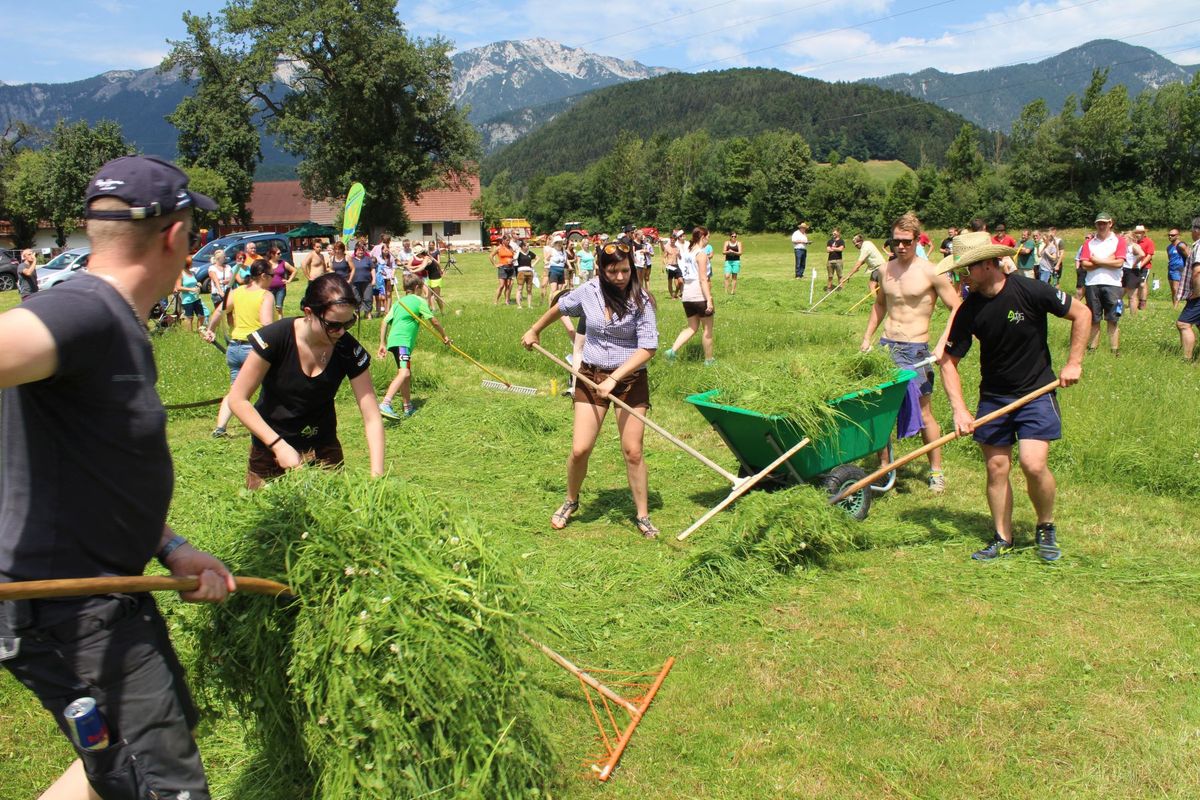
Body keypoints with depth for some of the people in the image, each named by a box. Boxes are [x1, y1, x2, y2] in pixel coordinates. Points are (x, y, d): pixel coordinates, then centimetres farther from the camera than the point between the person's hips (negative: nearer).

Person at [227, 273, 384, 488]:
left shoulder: (349, 350, -16)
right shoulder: (275, 338, -21)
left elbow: (372, 418, -16)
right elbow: (237, 399, -16)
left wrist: (377, 475, -28)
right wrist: (279, 445, -25)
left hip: (323, 450, 2)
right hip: (270, 449, -1)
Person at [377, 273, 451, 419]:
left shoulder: (398, 302, 24)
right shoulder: (419, 301, 6)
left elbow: (385, 322, 18)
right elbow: (434, 321, 4)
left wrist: (382, 344, 20)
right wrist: (444, 336, 18)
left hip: (393, 340, 9)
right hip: (402, 341, -9)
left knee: (406, 374, 21)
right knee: (404, 373, -23)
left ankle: (408, 407, 29)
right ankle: (385, 404, -40)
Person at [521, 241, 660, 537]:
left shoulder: (641, 300, -12)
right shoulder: (587, 292, -5)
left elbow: (648, 347, -17)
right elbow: (560, 308, 17)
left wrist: (614, 379, -24)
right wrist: (534, 331, 29)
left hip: (631, 379, -2)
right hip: (591, 377, 2)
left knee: (633, 451, -2)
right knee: (580, 449, -2)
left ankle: (642, 515, 15)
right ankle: (571, 501, 25)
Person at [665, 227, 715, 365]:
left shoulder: (687, 251, 10)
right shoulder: (701, 254, -12)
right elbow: (703, 279, -18)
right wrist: (709, 299, -19)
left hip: (687, 295, 7)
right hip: (700, 295, -7)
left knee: (692, 328, 15)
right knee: (708, 328, 8)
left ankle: (672, 350, -4)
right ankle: (709, 360, 17)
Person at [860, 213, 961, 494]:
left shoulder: (931, 272, -8)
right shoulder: (886, 270, 8)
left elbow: (956, 309, -6)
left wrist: (942, 345, -15)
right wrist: (867, 338, 17)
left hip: (915, 350, -5)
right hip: (885, 346, 5)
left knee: (923, 413, 2)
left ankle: (936, 471, 15)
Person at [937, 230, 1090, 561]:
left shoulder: (1030, 292, -18)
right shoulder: (968, 311, -8)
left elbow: (1082, 314, -4)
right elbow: (948, 361, -4)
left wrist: (1074, 363, -8)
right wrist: (959, 409, -15)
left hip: (1036, 392, -3)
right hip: (993, 397, 4)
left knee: (1033, 464, -15)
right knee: (996, 468, 5)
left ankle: (1046, 527, 12)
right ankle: (1003, 539, 19)